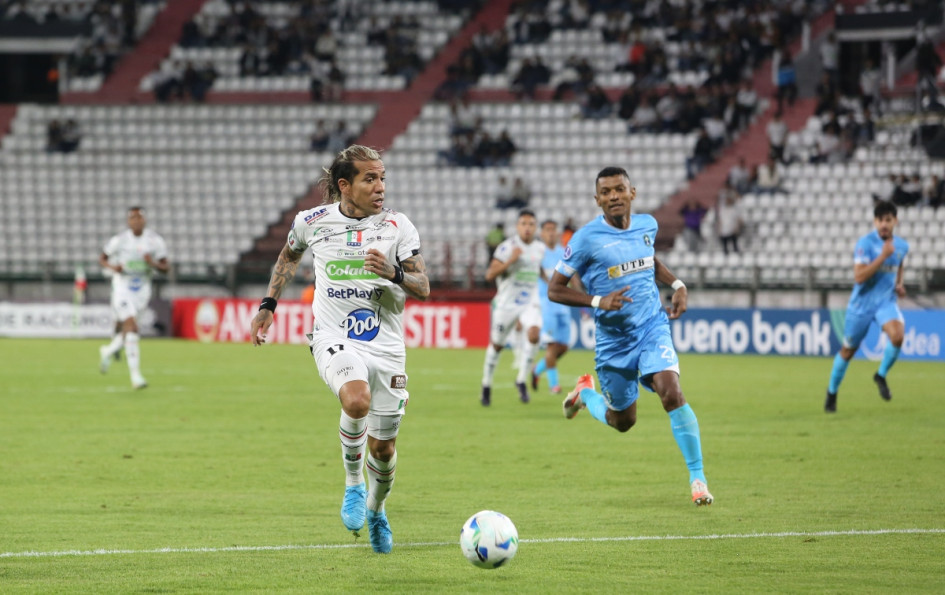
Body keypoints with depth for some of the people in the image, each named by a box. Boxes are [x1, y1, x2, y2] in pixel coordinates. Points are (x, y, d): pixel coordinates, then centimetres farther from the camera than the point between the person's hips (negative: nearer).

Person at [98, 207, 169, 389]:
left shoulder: (155, 240, -4)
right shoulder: (119, 240, -9)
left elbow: (166, 267, 0)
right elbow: (102, 258, 3)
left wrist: (153, 263, -21)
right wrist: (112, 267, -18)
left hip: (142, 290, 4)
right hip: (122, 287, -4)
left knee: (128, 329, 11)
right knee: (132, 327, -17)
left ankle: (108, 351, 43)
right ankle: (135, 374, -17)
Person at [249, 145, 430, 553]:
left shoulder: (398, 226, -3)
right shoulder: (312, 222, 0)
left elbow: (423, 288, -4)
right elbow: (289, 255, 22)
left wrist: (394, 273, -23)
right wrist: (268, 305, 20)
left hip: (386, 346, 2)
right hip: (334, 339, -1)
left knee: (383, 447, 5)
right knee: (357, 400, -34)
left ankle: (376, 510, 37)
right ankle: (353, 484, -9)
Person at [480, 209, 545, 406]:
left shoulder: (539, 248, 7)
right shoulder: (507, 247, -11)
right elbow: (490, 275, -18)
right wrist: (510, 260, -27)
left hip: (530, 302, 3)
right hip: (507, 303, -3)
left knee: (534, 334, -24)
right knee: (496, 345, 8)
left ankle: (522, 380, -11)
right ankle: (486, 386, 27)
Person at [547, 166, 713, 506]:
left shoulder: (647, 225, 1)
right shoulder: (587, 239, -14)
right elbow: (554, 289, -9)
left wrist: (677, 285, 6)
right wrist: (597, 301, -22)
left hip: (652, 327, 2)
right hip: (613, 337, -2)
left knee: (672, 393, -23)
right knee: (622, 422, 11)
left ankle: (698, 479, -15)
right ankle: (585, 393, 46)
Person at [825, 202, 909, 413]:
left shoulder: (902, 246, 1)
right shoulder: (866, 243, -17)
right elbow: (859, 276, -26)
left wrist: (899, 284, 7)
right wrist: (883, 255, -30)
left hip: (886, 301, 3)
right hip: (862, 302, -3)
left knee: (897, 335, -27)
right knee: (848, 350, 9)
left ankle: (881, 375, 0)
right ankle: (832, 392, 33)